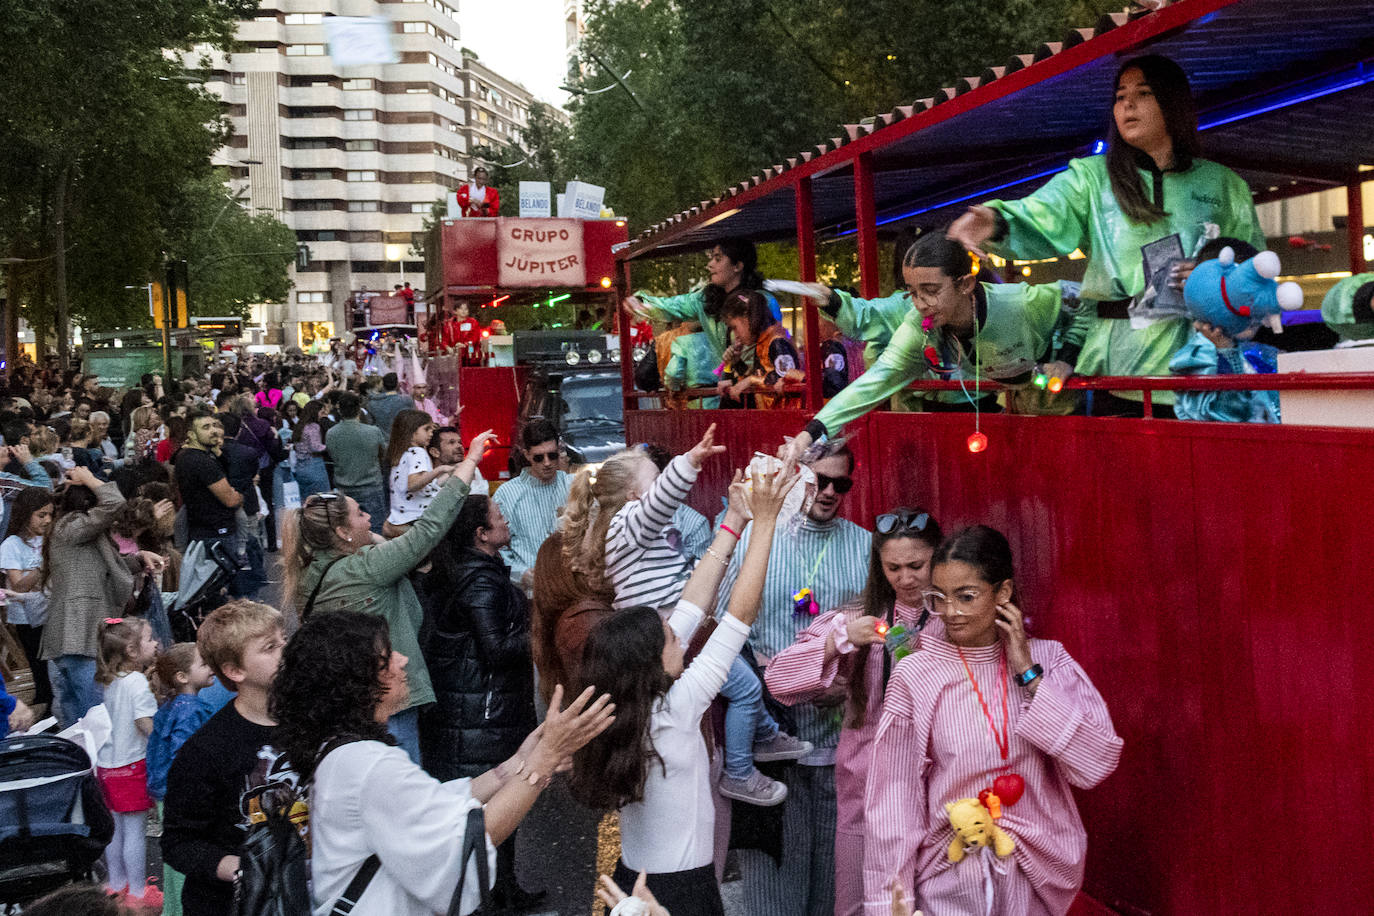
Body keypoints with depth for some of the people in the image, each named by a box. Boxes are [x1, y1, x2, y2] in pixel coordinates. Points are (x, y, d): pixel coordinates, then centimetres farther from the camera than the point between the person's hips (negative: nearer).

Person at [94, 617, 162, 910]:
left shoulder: (112, 681, 6)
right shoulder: (137, 682, -21)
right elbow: (147, 724, -25)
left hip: (108, 764, 8)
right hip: (131, 765, -8)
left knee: (117, 827, 19)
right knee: (135, 829, 2)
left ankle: (117, 882, 32)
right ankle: (138, 891, 11)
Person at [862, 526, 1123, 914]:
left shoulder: (1048, 659, -5)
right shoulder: (915, 677, -11)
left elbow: (1096, 765, -14)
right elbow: (893, 799, -8)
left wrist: (1028, 674, -17)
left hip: (1040, 876, 3)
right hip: (951, 880, -2)